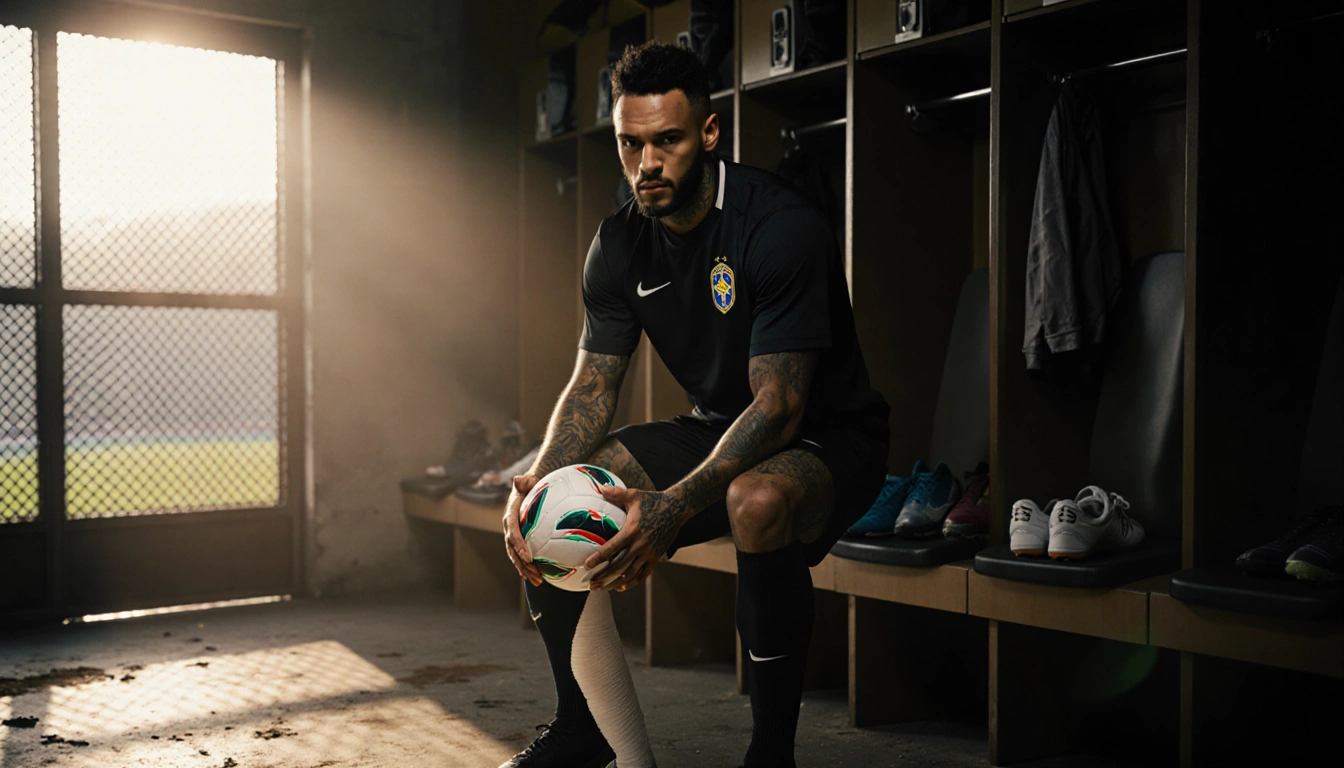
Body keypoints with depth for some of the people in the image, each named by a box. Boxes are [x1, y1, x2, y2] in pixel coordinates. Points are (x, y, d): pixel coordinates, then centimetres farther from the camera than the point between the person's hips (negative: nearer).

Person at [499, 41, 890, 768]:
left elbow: (779, 404, -30)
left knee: (757, 500, -41)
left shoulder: (782, 228, -24)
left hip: (827, 437, -6)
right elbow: (593, 384, -4)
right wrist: (537, 482, -24)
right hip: (718, 430, 7)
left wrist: (674, 506, -44)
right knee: (547, 488, -8)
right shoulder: (620, 243, -3)